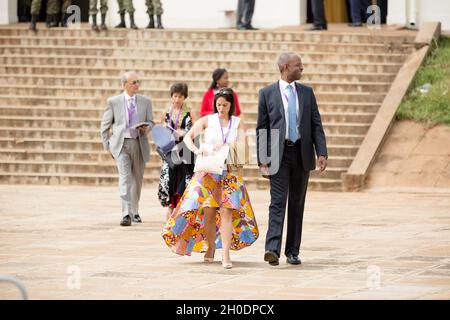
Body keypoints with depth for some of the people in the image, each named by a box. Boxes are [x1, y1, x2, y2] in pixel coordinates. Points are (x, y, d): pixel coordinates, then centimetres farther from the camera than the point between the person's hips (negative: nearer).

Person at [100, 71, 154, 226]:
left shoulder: (145, 101, 8)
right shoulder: (113, 102, 1)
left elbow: (150, 122, 14)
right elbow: (105, 125, 7)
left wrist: (146, 127, -10)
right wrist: (107, 145, 2)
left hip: (139, 144, 3)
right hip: (121, 144, -3)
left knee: (137, 179, 11)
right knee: (125, 176, -17)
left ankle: (134, 211, 30)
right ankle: (126, 214, -23)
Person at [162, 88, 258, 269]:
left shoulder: (238, 123, 7)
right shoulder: (207, 120, 5)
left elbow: (243, 145, -5)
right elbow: (187, 137, 0)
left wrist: (226, 147, -21)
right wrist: (196, 150, -19)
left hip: (230, 171, 0)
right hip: (208, 171, 0)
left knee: (227, 211, -10)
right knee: (208, 211, -1)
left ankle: (225, 254, -15)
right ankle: (210, 247, 19)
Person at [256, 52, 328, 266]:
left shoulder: (307, 93, 10)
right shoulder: (267, 93, 2)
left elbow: (316, 125, 9)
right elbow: (261, 129, 2)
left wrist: (321, 153, -3)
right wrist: (262, 160, -5)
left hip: (302, 154, 3)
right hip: (279, 155, -3)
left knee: (297, 205, 7)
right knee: (278, 202, -13)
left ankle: (293, 252, 13)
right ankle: (273, 250, -23)